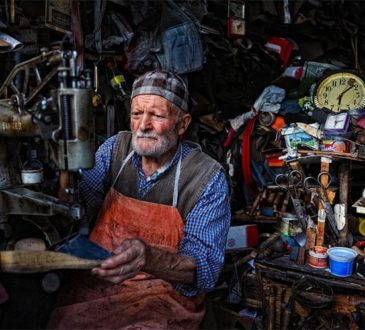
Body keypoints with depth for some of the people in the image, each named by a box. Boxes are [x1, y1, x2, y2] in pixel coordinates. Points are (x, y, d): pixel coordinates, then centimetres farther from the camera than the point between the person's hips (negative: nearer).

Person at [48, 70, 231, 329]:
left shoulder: (208, 178, -12)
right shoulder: (116, 148, 1)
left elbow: (206, 269, -17)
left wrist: (149, 258, -35)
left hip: (165, 295, -2)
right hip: (98, 280, 3)